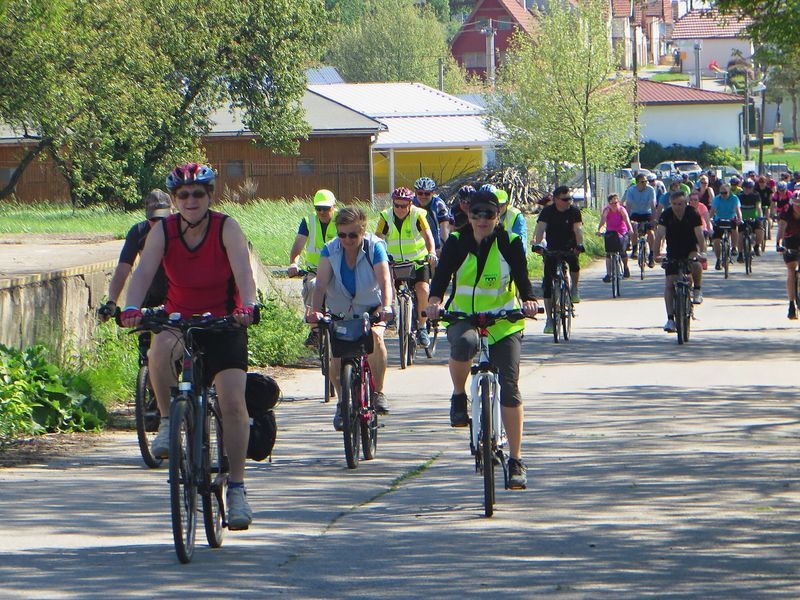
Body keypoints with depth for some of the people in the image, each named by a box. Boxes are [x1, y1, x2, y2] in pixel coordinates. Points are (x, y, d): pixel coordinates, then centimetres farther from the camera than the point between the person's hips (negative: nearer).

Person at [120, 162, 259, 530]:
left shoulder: (226, 228, -12)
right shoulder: (163, 231, -7)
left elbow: (243, 271, -26)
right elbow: (143, 272, -20)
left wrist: (247, 306, -45)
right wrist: (131, 309, -40)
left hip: (224, 323, -1)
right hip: (178, 319, 1)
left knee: (233, 401, -15)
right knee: (160, 349, -35)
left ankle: (237, 489, -9)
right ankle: (168, 423, -15)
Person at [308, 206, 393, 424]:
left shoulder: (374, 247, -18)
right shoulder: (330, 250, -14)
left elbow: (385, 280, -30)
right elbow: (321, 284, -23)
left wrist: (386, 306, -49)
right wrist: (315, 310, -42)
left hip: (371, 308, -2)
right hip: (340, 312, 2)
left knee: (375, 335, -31)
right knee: (337, 360, -13)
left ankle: (378, 392, -16)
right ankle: (342, 402, 12)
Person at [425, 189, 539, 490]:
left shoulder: (510, 243, -2)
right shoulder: (456, 242, -1)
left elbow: (522, 279, -6)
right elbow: (441, 277, -8)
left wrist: (529, 300, -28)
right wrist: (435, 301, -29)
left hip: (503, 322, 0)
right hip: (463, 318, 0)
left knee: (509, 388, -7)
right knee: (463, 344, -39)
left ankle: (516, 461, 3)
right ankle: (459, 398, -10)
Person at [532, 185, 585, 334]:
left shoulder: (574, 211, -9)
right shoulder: (547, 211, -10)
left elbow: (578, 229, -22)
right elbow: (540, 228, -24)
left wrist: (579, 245, -40)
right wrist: (537, 244, -42)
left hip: (569, 248, 1)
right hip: (552, 249, -1)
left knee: (574, 264, -28)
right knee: (548, 283, -8)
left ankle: (574, 289, 4)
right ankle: (549, 320, -3)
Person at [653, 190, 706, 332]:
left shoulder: (693, 214, -16)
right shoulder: (666, 215, -14)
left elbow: (699, 235, -23)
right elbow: (660, 234, -22)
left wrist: (701, 252, -37)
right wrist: (657, 253, -34)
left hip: (690, 250, -1)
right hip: (673, 253, 1)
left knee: (696, 265, -35)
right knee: (669, 284, -9)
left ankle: (697, 291, -8)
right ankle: (670, 319, -7)